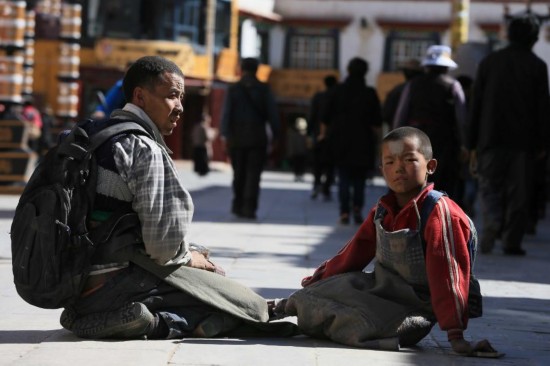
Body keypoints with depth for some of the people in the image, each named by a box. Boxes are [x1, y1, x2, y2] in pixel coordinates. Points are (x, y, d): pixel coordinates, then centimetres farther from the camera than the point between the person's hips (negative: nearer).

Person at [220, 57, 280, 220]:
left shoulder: (233, 89, 2)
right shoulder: (264, 89, 1)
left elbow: (226, 112, -7)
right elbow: (272, 114, -2)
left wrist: (224, 134, -11)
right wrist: (275, 135, 3)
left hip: (237, 138, 1)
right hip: (258, 138, -1)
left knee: (239, 173, 14)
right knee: (253, 174, -2)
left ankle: (238, 205, 20)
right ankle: (249, 208, -12)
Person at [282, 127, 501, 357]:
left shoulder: (440, 213, -19)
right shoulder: (382, 210, 5)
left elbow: (448, 275, -24)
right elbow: (355, 252, 19)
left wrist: (455, 335, -27)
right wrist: (321, 278, 29)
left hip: (411, 309, -7)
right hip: (379, 287, 7)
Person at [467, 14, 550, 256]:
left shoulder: (489, 62, 6)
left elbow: (476, 105, 5)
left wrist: (473, 145, 8)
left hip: (491, 138, 1)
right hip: (523, 141, -1)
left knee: (490, 188, 7)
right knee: (518, 194, 5)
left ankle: (491, 224, -19)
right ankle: (511, 242, 3)